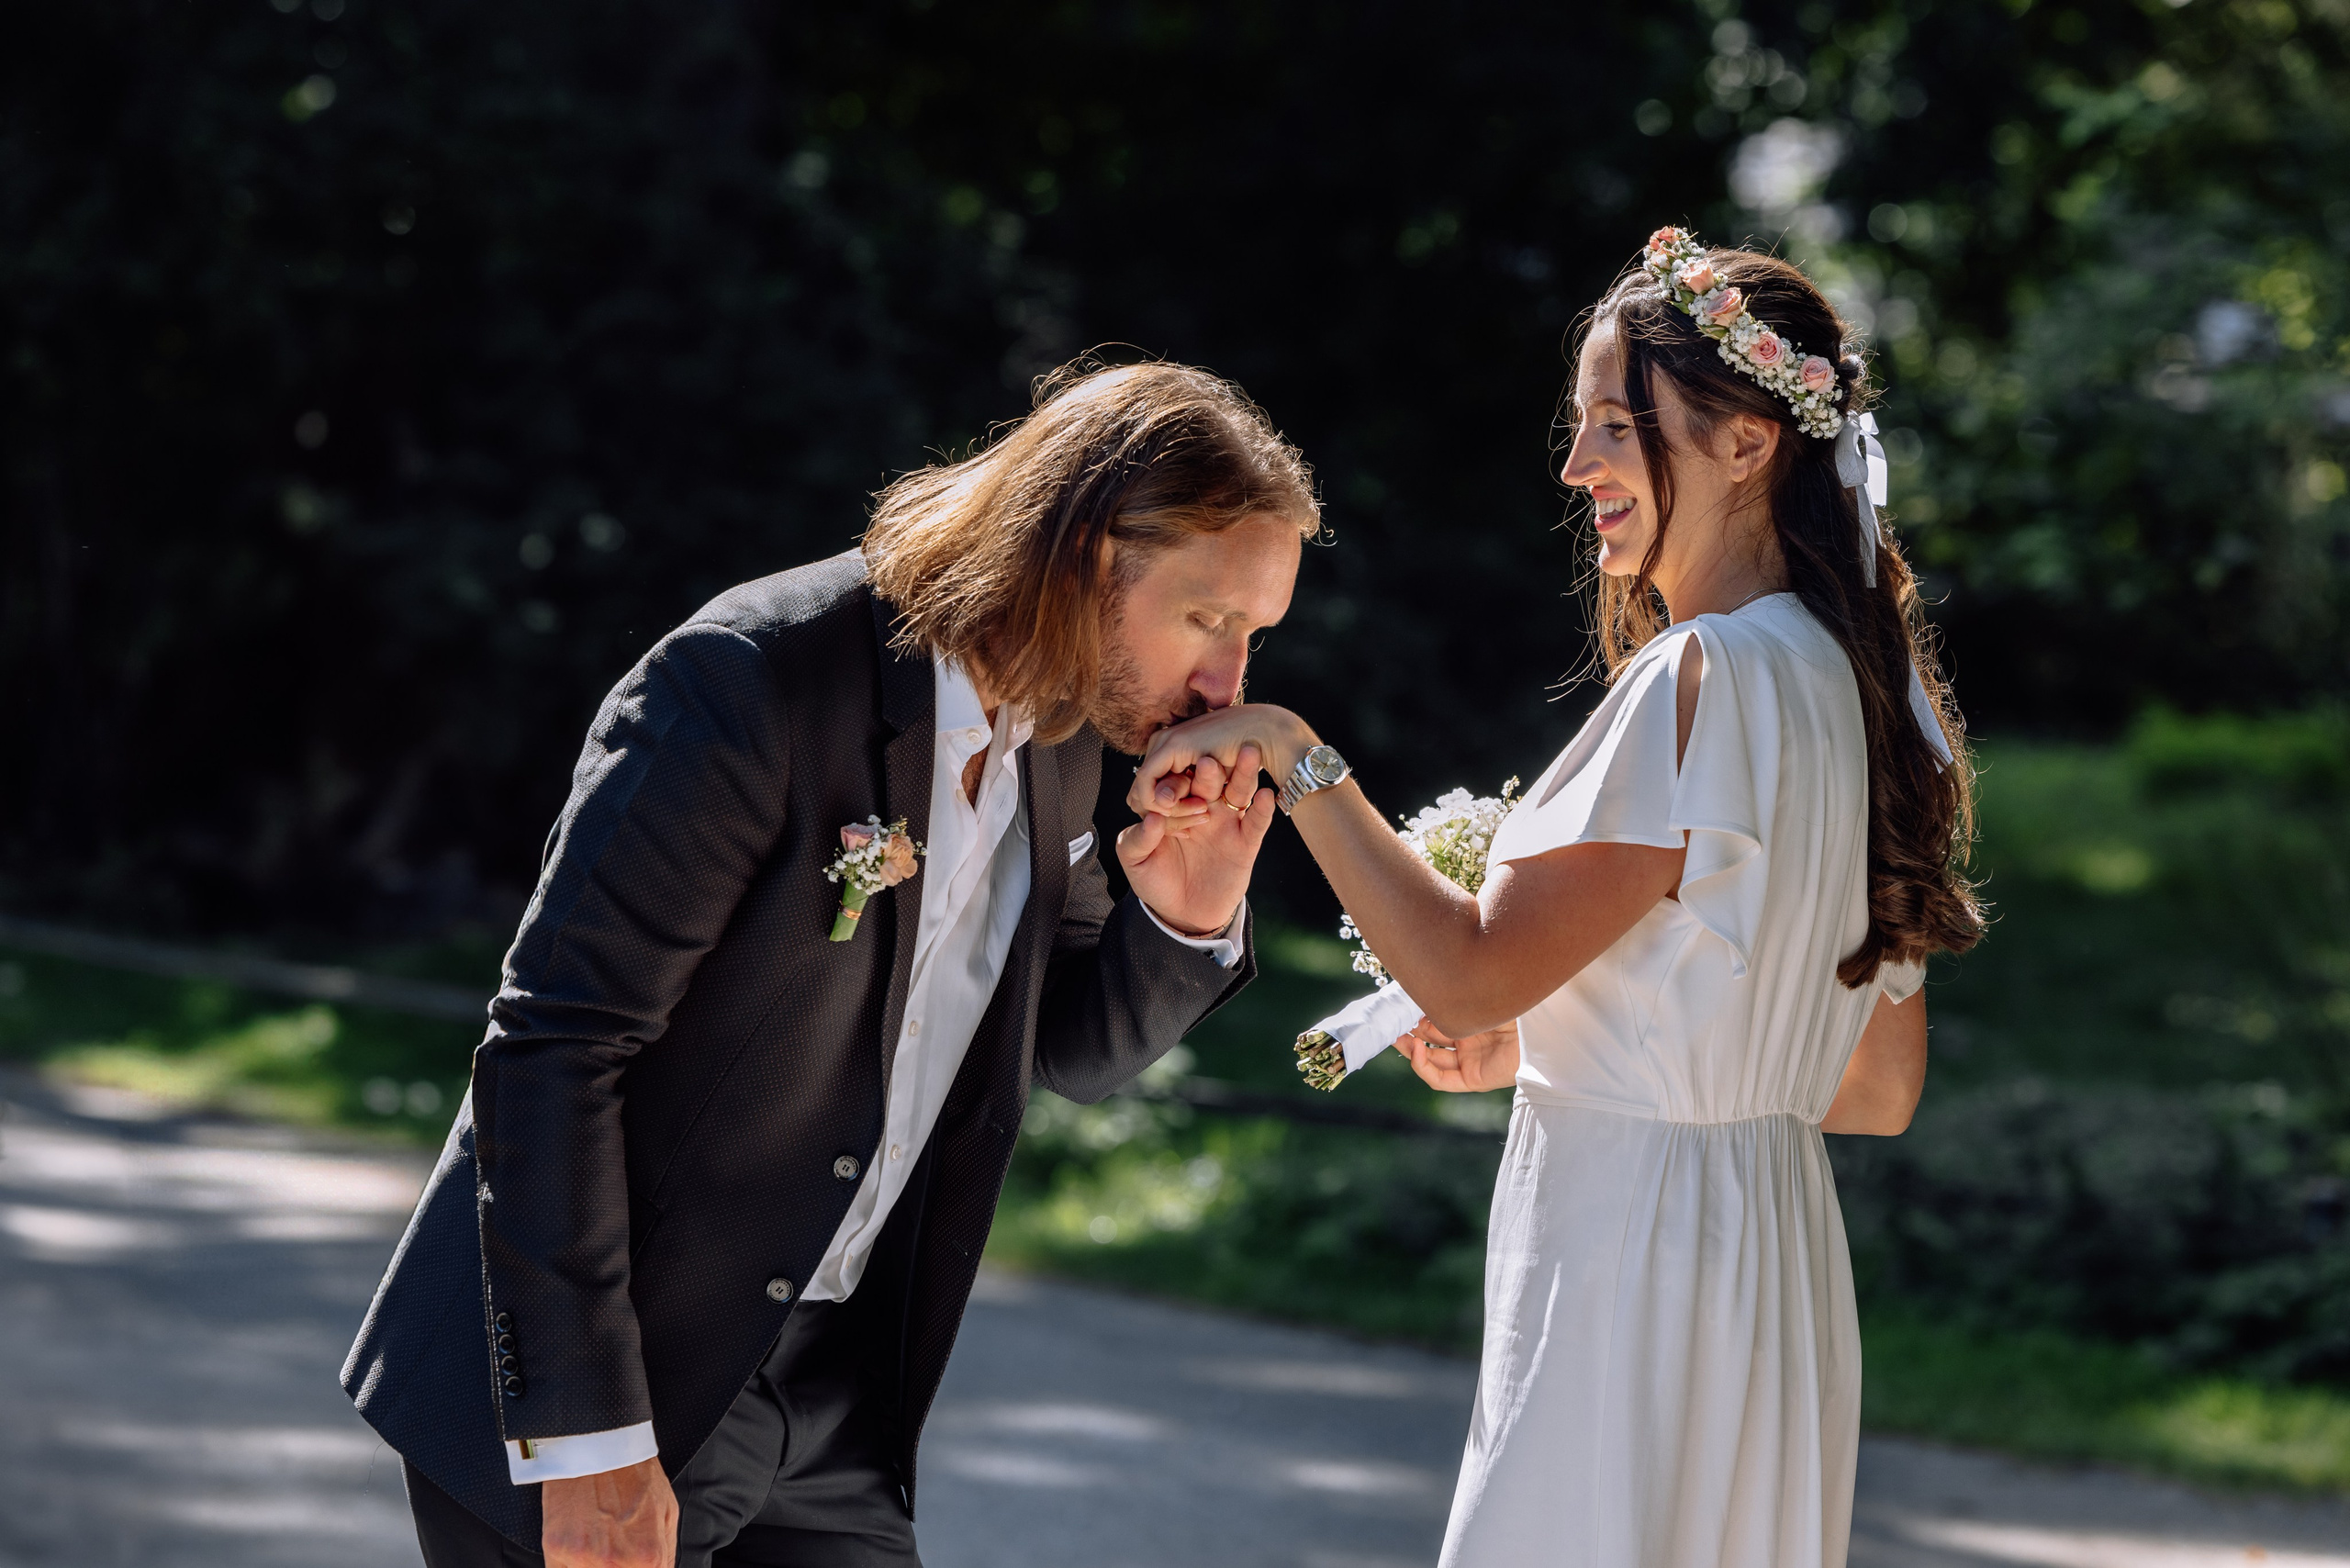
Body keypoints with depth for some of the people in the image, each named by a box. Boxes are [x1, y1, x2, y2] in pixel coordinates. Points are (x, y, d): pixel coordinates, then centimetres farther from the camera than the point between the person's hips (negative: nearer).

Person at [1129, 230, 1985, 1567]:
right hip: (1776, 1250, 10)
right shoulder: (1858, 681, 11)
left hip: (1633, 1263, -10)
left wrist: (1292, 752, -10)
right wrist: (1540, 1052, 14)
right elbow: (1880, 1091, 15)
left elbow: (1467, 969, -19)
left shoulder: (1709, 676, -16)